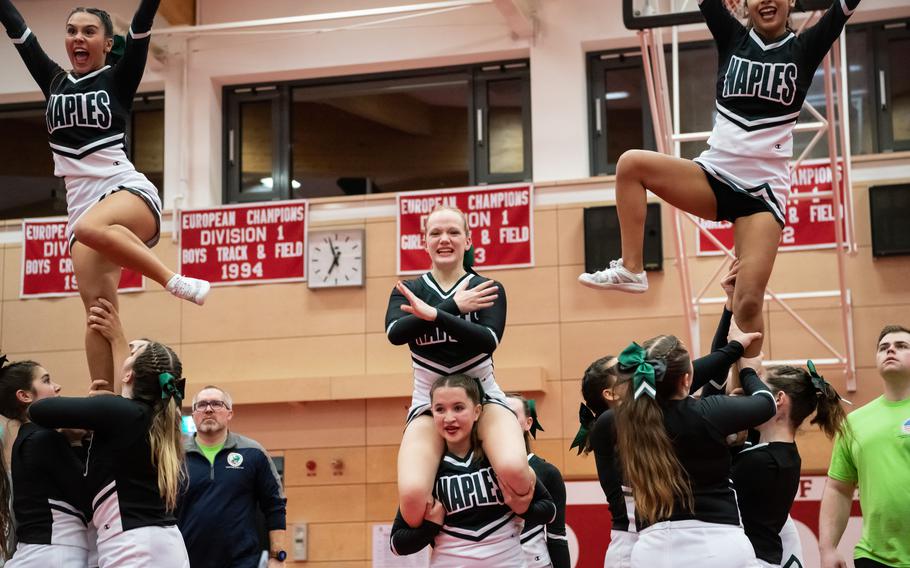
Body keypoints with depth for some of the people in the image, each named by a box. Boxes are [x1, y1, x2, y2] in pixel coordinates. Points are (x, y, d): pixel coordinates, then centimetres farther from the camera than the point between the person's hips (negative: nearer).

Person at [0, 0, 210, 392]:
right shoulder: (54, 82, 17)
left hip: (130, 192, -4)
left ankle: (175, 282, -28)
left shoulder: (118, 80, 6)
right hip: (82, 207, 4)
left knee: (90, 226, -39)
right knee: (98, 310, -11)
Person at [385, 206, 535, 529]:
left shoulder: (487, 289, 2)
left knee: (514, 469, -32)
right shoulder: (407, 292, 6)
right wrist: (453, 306, -18)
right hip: (429, 404, 1)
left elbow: (489, 340, -17)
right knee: (412, 496, -28)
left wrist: (433, 314, -27)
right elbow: (395, 332, -15)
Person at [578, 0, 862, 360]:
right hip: (714, 175, 3)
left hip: (764, 190, -3)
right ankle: (630, 270, -11)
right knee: (631, 163, -18)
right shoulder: (733, 38, 8)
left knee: (748, 303, -13)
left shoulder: (804, 48, 3)